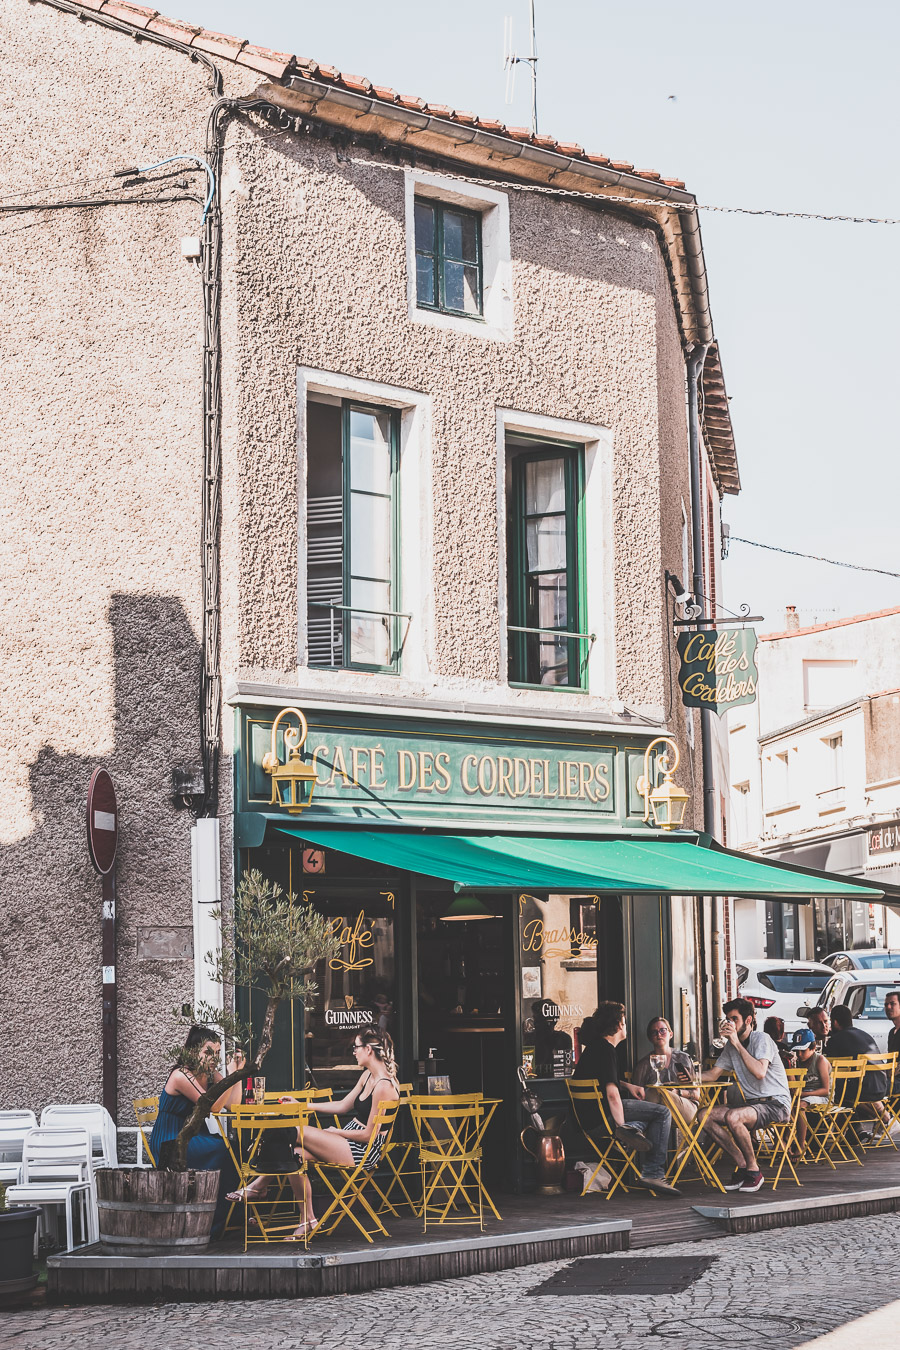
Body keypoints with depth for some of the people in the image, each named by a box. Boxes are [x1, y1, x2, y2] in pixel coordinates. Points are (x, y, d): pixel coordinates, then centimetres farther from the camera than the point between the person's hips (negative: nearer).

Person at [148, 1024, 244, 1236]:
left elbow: (233, 1104, -4)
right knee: (223, 1150, -28)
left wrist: (237, 1071, -9)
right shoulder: (181, 1076, -16)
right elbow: (214, 1106, -21)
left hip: (193, 1138, 7)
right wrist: (230, 1075, -24)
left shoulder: (211, 1075, 7)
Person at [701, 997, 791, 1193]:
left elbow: (760, 1072, -27)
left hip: (776, 1103, -8)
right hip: (751, 1102, 8)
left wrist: (738, 1043, -24)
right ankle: (742, 1164, -6)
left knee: (732, 1117, -33)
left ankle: (753, 1169, -16)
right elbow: (713, 1074, 14)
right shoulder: (731, 1046, 13)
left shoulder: (762, 1039, -10)